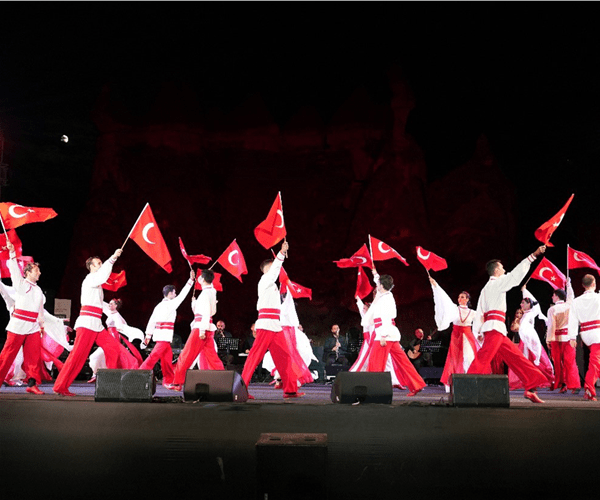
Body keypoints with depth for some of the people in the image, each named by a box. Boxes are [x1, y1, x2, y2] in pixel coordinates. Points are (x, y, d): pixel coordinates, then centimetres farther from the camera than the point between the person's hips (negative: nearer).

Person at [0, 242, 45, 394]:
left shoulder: (38, 290, 18)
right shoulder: (21, 284, 1)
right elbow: (14, 270, -14)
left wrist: (42, 325, 20)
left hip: (33, 326, 5)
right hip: (18, 324, -5)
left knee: (34, 356, -2)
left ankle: (32, 383, -1)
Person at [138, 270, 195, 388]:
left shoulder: (159, 305, 14)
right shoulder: (171, 304, -8)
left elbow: (152, 321, 14)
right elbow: (182, 294, -5)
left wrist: (148, 335, 16)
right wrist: (191, 280, 0)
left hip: (159, 333, 9)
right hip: (165, 335, -9)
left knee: (167, 356, 11)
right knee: (155, 355, -11)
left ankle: (168, 380, 14)